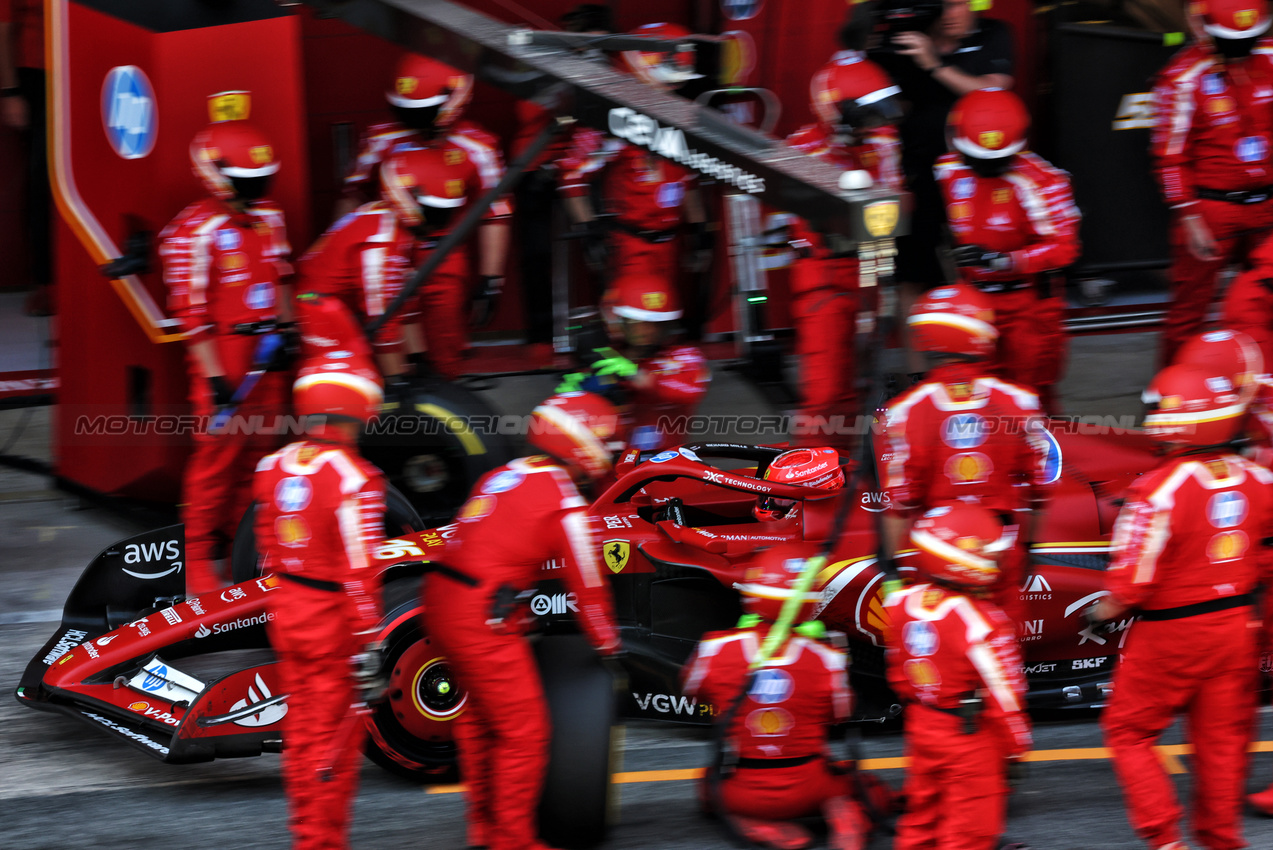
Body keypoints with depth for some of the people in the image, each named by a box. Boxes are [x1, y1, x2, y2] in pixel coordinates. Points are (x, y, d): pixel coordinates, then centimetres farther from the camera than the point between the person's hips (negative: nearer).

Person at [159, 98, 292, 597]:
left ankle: (235, 535, 24)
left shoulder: (268, 218, 8)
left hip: (265, 350, 7)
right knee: (219, 449, -4)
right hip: (224, 352, -7)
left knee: (258, 444, 11)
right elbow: (191, 312, -15)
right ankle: (198, 556, 5)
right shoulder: (195, 232, -14)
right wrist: (213, 376, -17)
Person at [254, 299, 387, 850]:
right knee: (334, 736, 4)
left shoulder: (275, 467, 1)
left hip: (287, 613, 7)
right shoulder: (352, 479, -21)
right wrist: (366, 640, -19)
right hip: (333, 621, -7)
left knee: (302, 727, 17)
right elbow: (359, 570, -23)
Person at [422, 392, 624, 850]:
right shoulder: (563, 501, -11)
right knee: (524, 732, 1)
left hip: (441, 605, 9)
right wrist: (608, 644, 10)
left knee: (479, 718, 23)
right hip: (484, 622, -9)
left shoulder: (503, 476, 14)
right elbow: (588, 584, -5)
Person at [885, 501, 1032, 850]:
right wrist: (1016, 745, -8)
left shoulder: (902, 604, -6)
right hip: (971, 734, -7)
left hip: (922, 726, 7)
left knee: (923, 811, 21)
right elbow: (1001, 691, -19)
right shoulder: (977, 620, -26)